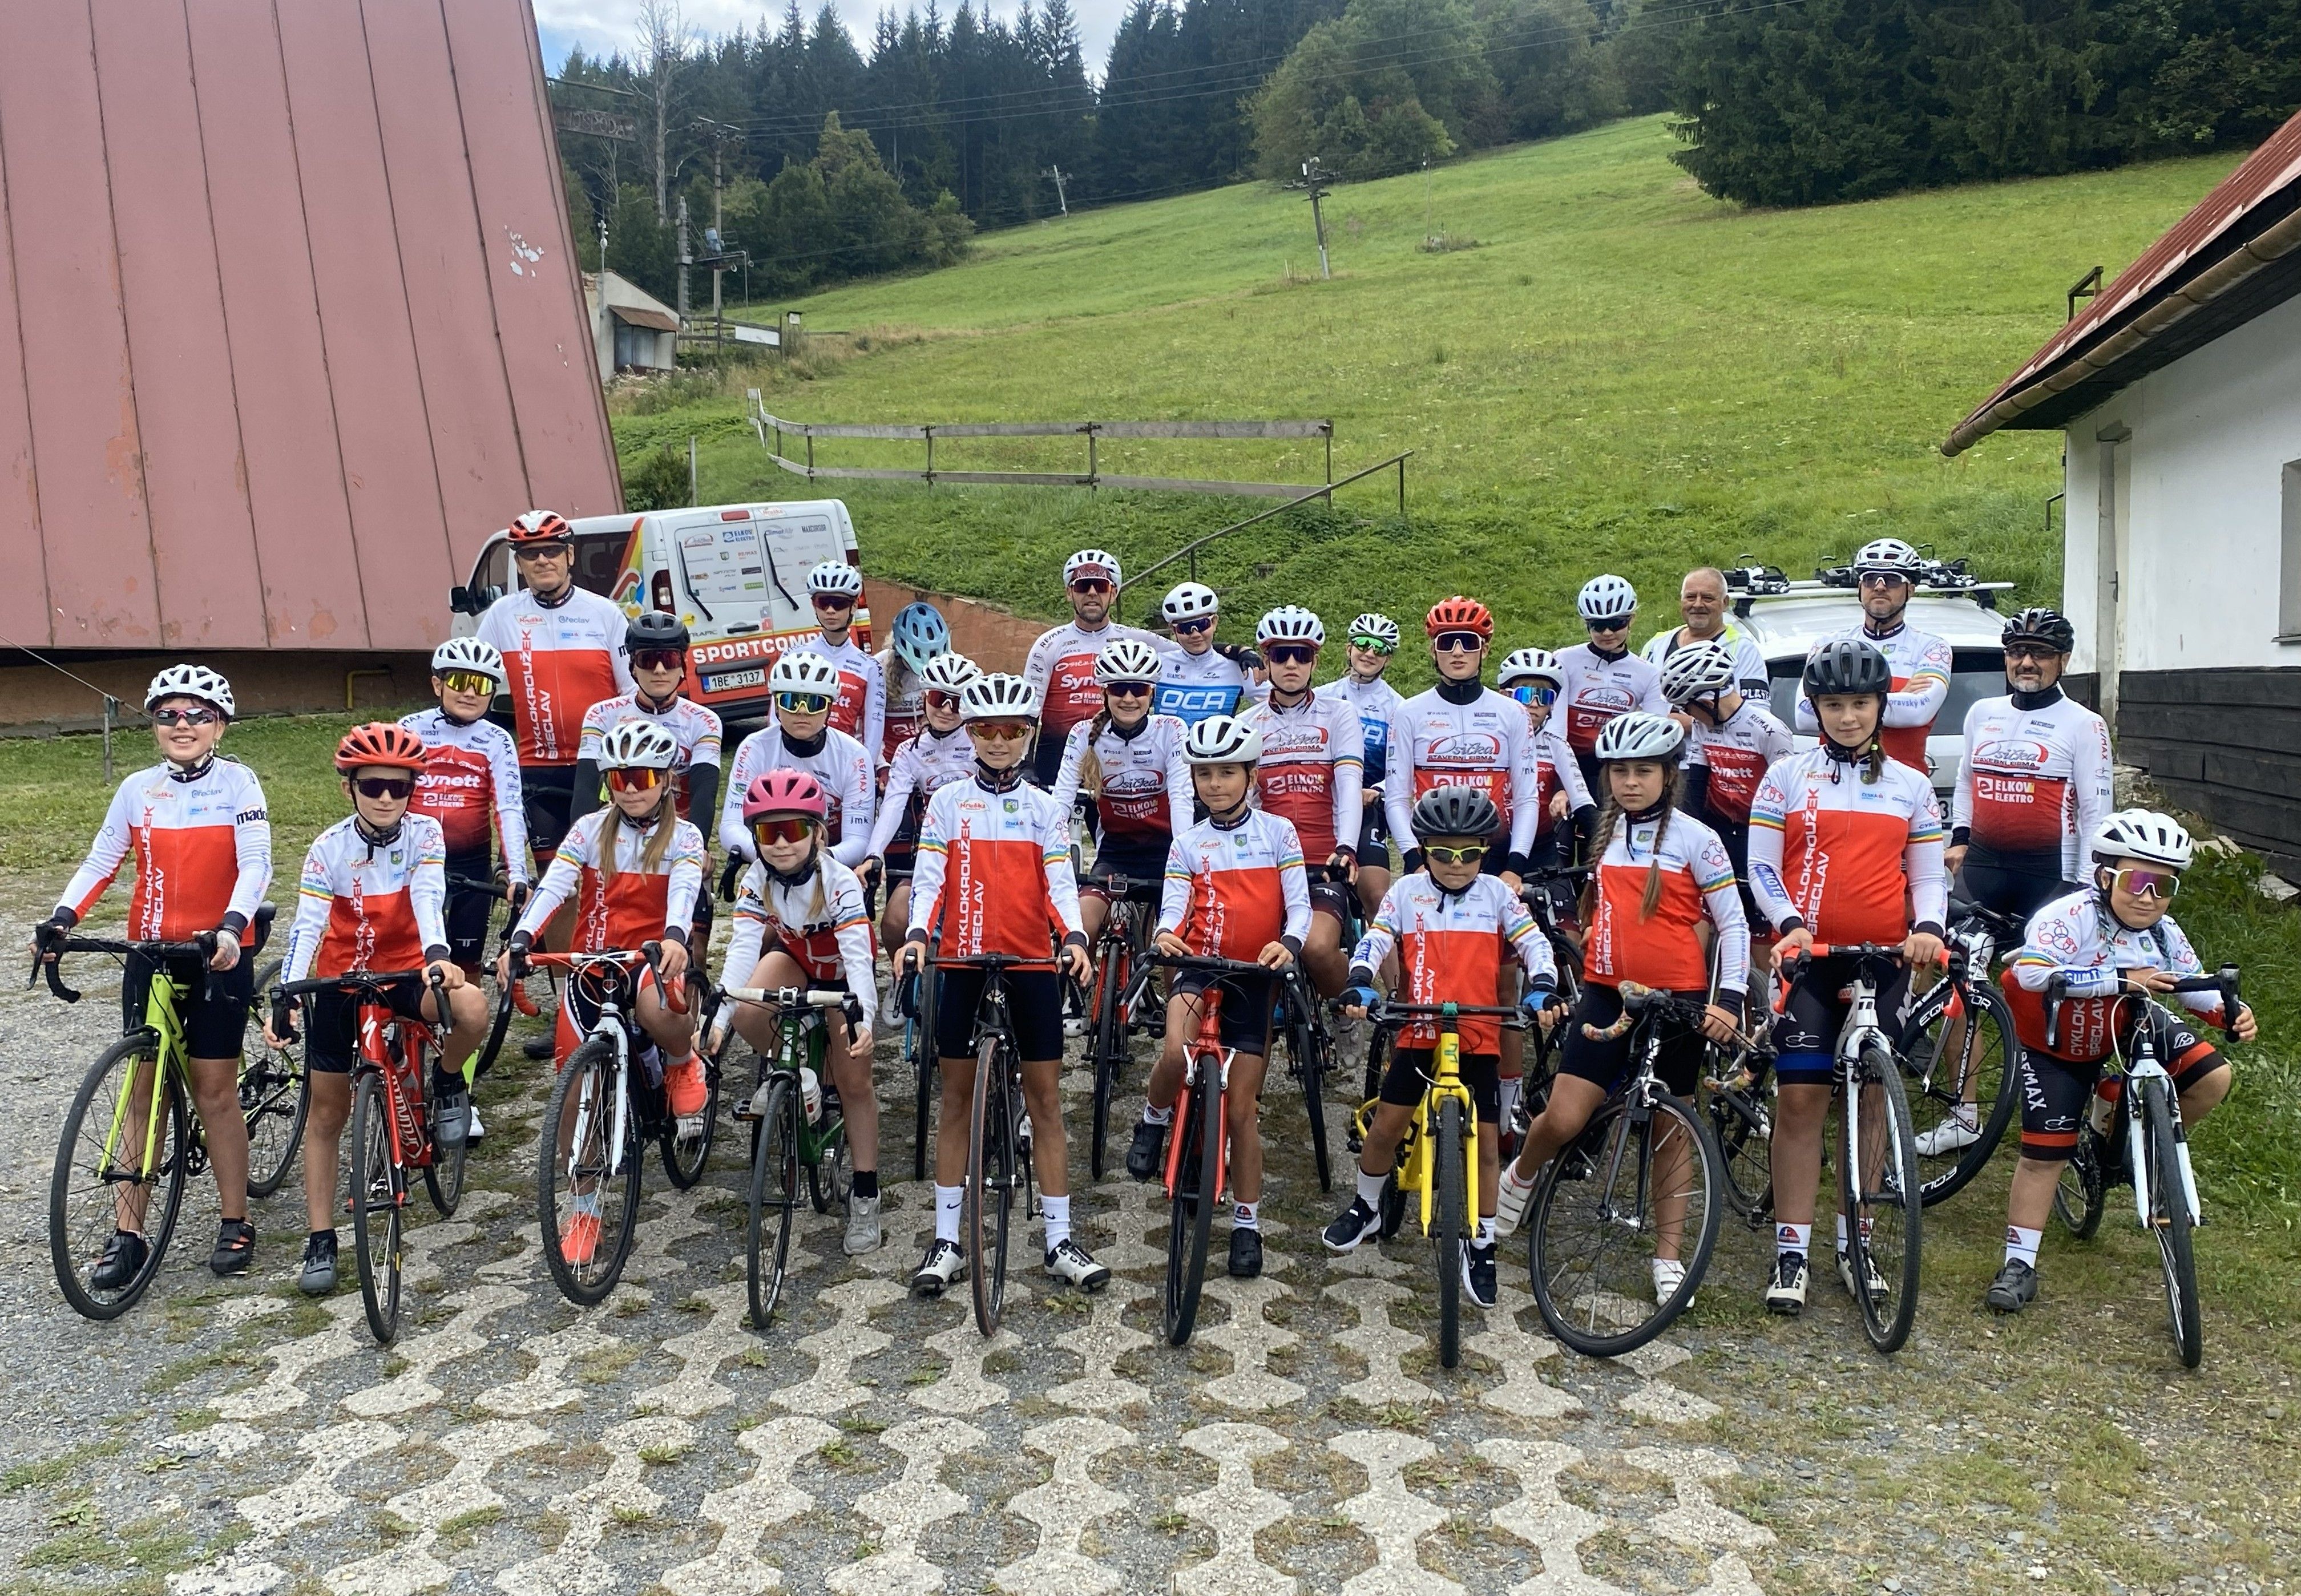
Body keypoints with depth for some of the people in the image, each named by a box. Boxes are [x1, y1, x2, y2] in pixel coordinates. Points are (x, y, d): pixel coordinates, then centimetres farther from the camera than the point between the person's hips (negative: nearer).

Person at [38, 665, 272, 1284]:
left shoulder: (237, 783, -6)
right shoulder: (138, 789, 4)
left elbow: (256, 865, -14)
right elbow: (100, 862, 8)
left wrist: (232, 926, -30)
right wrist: (61, 919, -8)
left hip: (219, 954, -3)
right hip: (151, 954, 3)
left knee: (214, 1091, 2)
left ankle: (235, 1223, 16)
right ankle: (128, 1234, 12)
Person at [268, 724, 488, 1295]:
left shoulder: (424, 834, -11)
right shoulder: (329, 848, -11)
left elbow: (428, 899, -25)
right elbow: (307, 927, -19)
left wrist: (438, 955, -44)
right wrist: (284, 998, -32)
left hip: (407, 973, -1)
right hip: (340, 983, 1)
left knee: (472, 1009, -34)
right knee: (328, 1112, 4)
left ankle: (448, 1082, -1)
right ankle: (320, 1239, 16)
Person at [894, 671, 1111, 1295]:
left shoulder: (1044, 808, 6)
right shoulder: (947, 803, 4)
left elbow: (1060, 883, -2)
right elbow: (929, 879, -3)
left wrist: (1075, 936, -20)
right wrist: (916, 933, -21)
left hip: (1032, 964, 1)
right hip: (963, 962, 0)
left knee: (1045, 1097, 3)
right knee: (957, 1098, 5)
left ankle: (1060, 1240, 10)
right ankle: (946, 1242, 12)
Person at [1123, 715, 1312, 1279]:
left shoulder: (1278, 832, 3)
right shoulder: (1188, 845, 6)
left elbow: (1298, 904, -3)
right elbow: (1174, 908, -3)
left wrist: (1288, 943, -24)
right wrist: (1166, 934, -27)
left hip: (1254, 977, 0)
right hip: (1200, 966, 0)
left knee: (1242, 1108, 3)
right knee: (1177, 1054, -32)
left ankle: (1246, 1224, 16)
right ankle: (1153, 1122, 1)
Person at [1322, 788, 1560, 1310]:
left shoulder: (1497, 893, 2)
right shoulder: (1407, 891, 0)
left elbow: (1533, 942, -4)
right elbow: (1375, 939, -8)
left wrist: (1542, 988, -23)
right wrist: (1360, 984, -26)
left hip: (1479, 1037, 0)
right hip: (1420, 1031, 0)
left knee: (1485, 1140, 2)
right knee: (1386, 1124, 2)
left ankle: (1481, 1244, 16)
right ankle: (1366, 1207, 28)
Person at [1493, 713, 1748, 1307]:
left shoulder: (1694, 838, -5)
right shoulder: (1607, 833, 9)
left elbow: (1733, 925, -5)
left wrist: (1729, 999, -14)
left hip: (1677, 998, -3)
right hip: (1607, 991, 3)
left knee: (1672, 1126, 8)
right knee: (1563, 1119, -6)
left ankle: (1669, 1256, 19)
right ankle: (1520, 1177, 25)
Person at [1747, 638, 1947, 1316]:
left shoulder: (1911, 786, 10)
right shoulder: (1787, 777, 3)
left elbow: (1928, 876, 10)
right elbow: (1761, 866, -1)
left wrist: (1927, 928, -10)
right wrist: (1789, 923, -17)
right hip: (1807, 956, -2)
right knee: (1802, 1097, -6)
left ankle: (1854, 1241, 21)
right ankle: (1791, 1249, 1)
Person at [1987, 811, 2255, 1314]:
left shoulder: (2163, 932, -10)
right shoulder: (2071, 916, -30)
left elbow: (2194, 984, 1)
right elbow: (2031, 972, -46)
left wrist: (2230, 1013, -21)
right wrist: (2120, 979, -50)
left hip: (2129, 1030, 6)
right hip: (2058, 1046, -6)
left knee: (2212, 1077, -13)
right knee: (2044, 1153, -6)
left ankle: (2114, 1138, 10)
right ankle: (2019, 1264, 6)